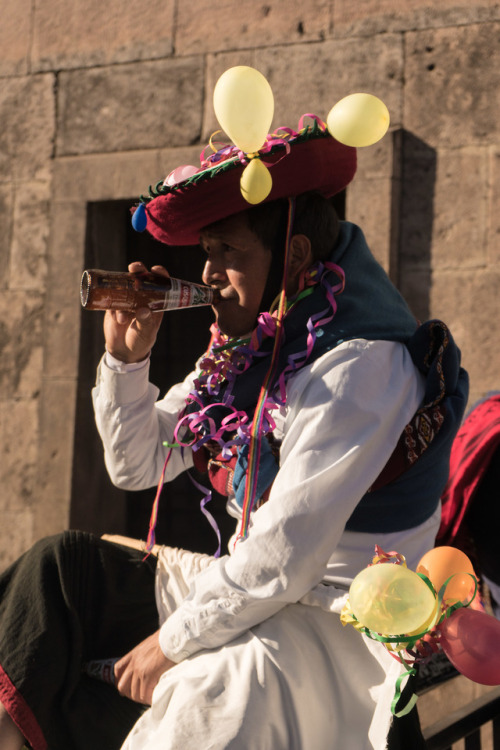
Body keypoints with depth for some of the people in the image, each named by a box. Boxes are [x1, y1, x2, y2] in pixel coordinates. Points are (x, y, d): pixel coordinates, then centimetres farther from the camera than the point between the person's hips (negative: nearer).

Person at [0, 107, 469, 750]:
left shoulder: (357, 365, -20)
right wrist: (125, 356, 0)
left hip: (339, 618, -9)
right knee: (62, 565, 4)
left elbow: (284, 558, -25)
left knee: (208, 690, -40)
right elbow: (136, 464, 16)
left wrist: (173, 641, -16)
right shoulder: (249, 348, 7)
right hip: (247, 587, 9)